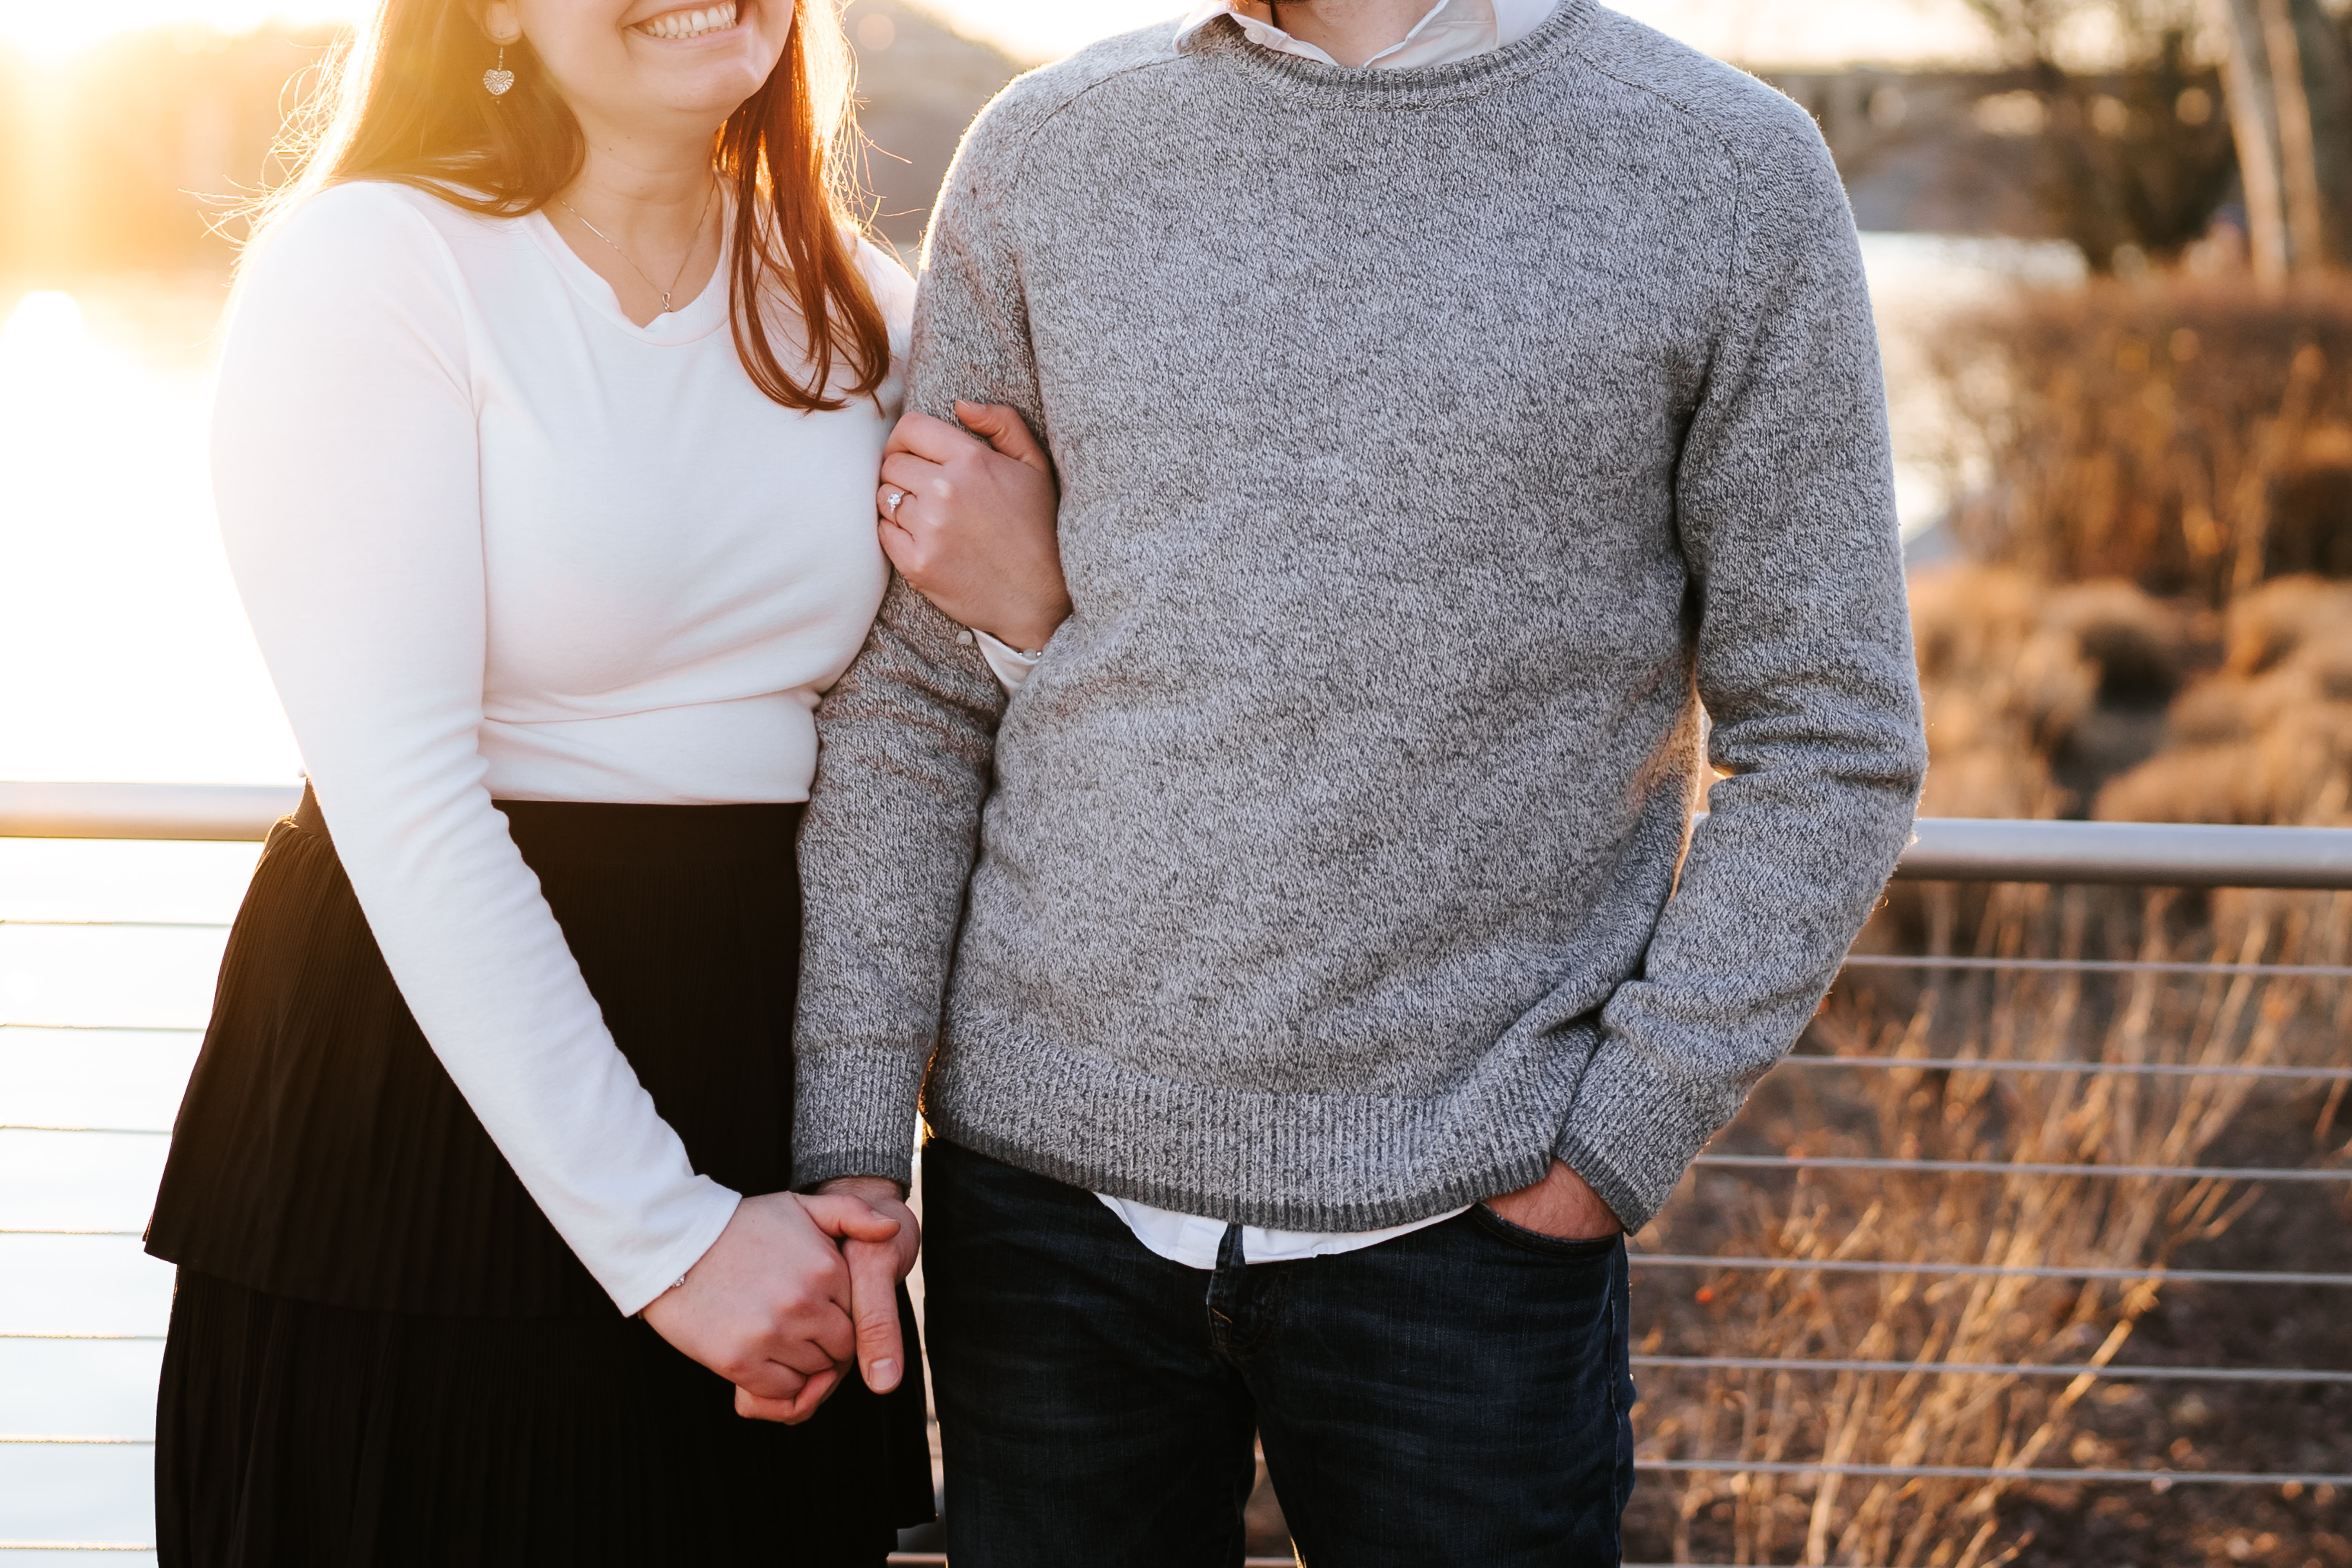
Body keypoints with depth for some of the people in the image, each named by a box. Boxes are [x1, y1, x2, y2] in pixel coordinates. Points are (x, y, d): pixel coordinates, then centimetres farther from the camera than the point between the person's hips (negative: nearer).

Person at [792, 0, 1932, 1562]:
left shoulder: (1733, 171, -3)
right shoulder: (1049, 154, 4)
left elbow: (1829, 742, -1)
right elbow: (914, 698, 5)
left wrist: (1623, 1142, -7)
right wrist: (851, 1135, -1)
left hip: (1465, 1213, -2)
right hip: (1047, 1179, 2)